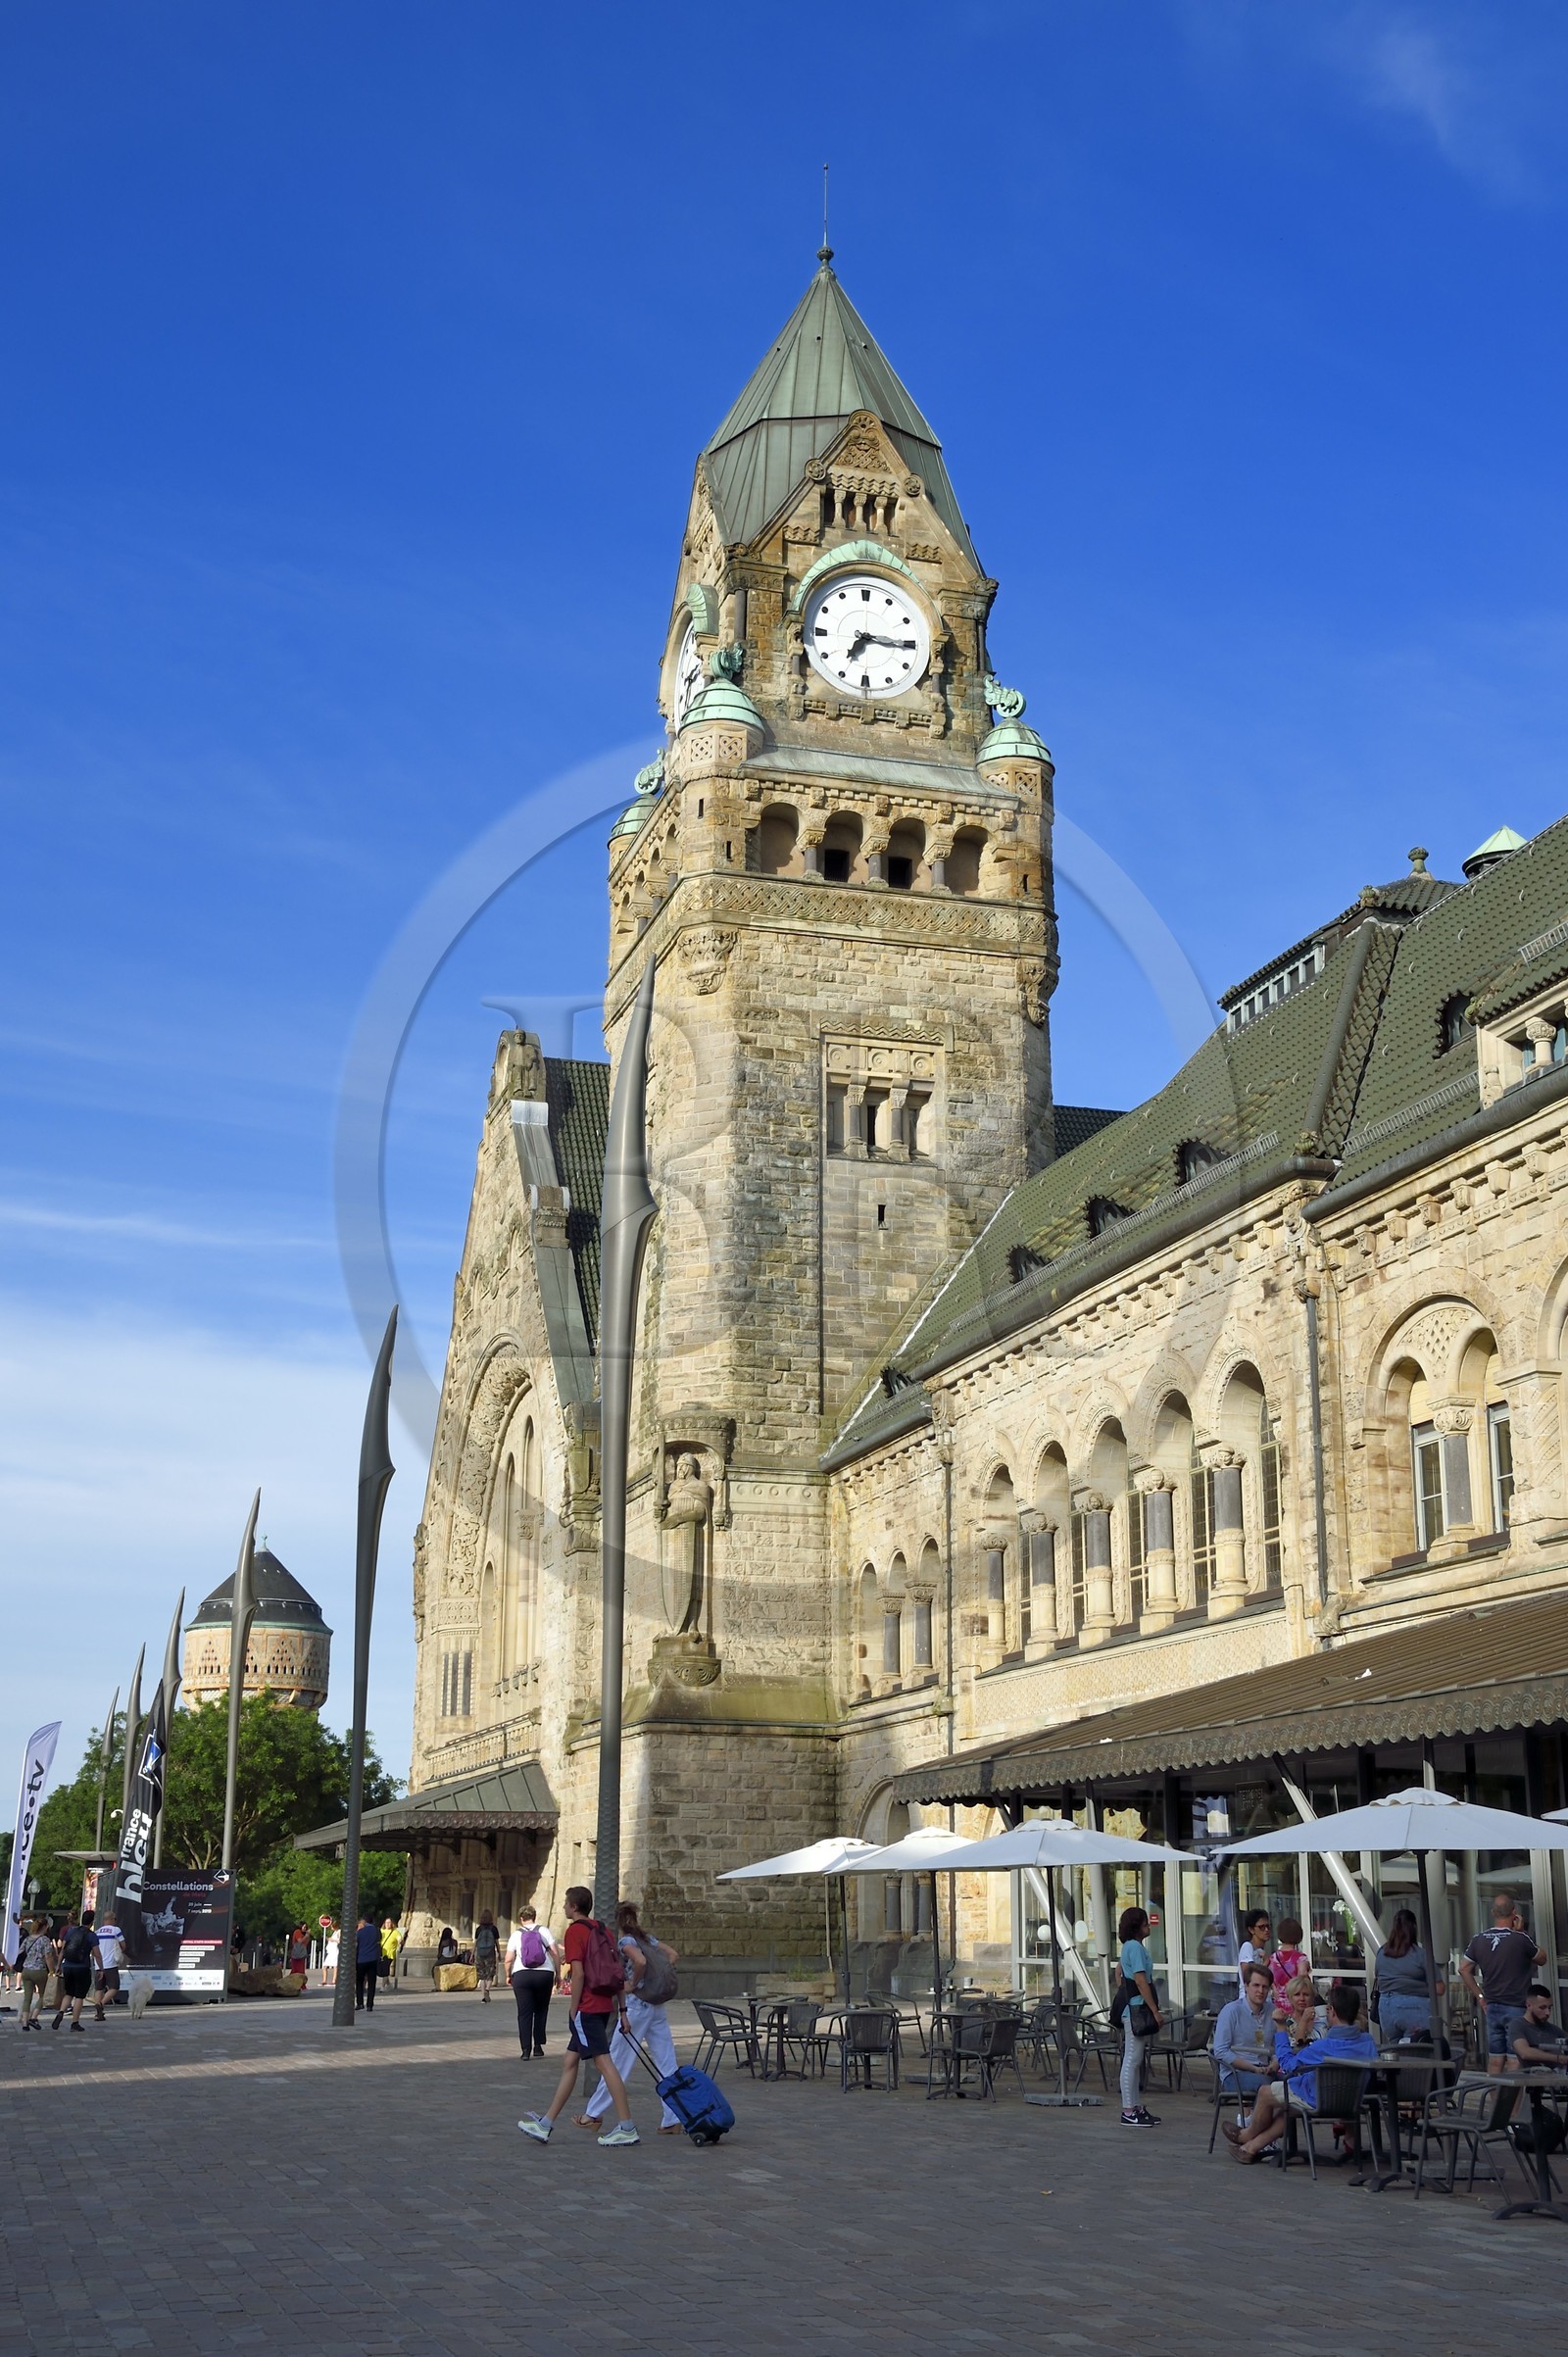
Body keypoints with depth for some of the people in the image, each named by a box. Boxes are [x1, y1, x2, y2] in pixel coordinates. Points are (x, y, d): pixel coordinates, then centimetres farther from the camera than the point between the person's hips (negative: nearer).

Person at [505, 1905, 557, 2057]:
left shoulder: (516, 1934, 6)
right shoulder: (544, 1930, 6)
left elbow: (508, 1960, 2)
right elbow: (554, 1953, 0)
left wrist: (508, 1975, 18)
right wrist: (557, 1973, 7)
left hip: (521, 1975, -1)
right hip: (544, 1974, 1)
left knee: (524, 2014, 2)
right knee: (541, 2010, 16)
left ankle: (526, 2050, -3)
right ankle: (538, 2046, 11)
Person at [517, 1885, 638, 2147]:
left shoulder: (575, 1931, -9)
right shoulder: (602, 1931, 14)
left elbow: (578, 1973, -17)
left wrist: (573, 2010, -10)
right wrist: (622, 2008, 15)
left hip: (586, 2007, -9)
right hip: (604, 2005, 9)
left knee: (604, 2063, -8)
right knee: (570, 2063, 13)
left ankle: (626, 2127, -9)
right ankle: (546, 2123, 18)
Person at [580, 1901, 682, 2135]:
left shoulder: (625, 1940, -9)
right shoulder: (647, 1937, 13)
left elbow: (640, 1961, -27)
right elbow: (674, 1956, 12)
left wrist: (633, 1984, -13)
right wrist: (657, 1978, 10)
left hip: (637, 2004, -7)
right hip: (657, 2006, 7)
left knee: (617, 2062, 3)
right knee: (666, 2064, 3)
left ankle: (593, 2114, 13)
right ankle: (673, 2120, 1)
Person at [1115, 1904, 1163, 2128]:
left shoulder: (1130, 1946, 17)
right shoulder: (1135, 1947, -14)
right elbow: (1141, 1981, -18)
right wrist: (1155, 2011, -17)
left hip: (1135, 2011, 10)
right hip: (1137, 2009, -10)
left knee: (1136, 2059, 13)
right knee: (1132, 2059, -7)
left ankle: (1136, 2107, 18)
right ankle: (1129, 2111, -6)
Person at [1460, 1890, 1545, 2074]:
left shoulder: (1479, 1939, 2)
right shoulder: (1520, 1939, -15)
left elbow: (1464, 1969, 8)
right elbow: (1542, 1958, 2)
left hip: (1491, 2007, 5)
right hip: (1516, 2008, -5)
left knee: (1495, 2059, 10)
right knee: (1514, 2060, -4)